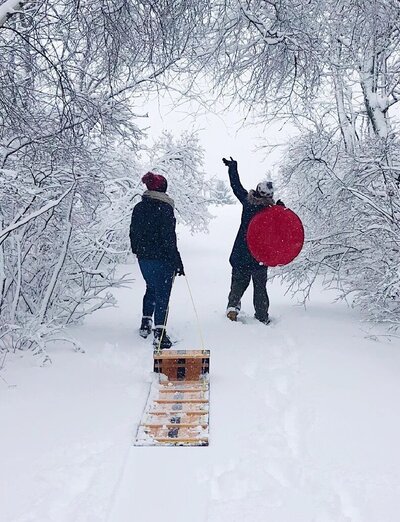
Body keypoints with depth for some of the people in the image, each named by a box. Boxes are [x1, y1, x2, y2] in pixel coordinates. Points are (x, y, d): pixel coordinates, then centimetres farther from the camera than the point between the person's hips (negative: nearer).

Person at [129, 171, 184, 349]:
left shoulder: (138, 207, 7)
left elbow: (133, 233, 14)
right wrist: (177, 261, -13)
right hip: (161, 258, -7)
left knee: (151, 288, 24)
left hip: (143, 258, 7)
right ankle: (159, 334, -4)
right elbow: (169, 238, -17)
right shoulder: (164, 208, -14)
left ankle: (145, 324, 30)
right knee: (162, 294, -1)